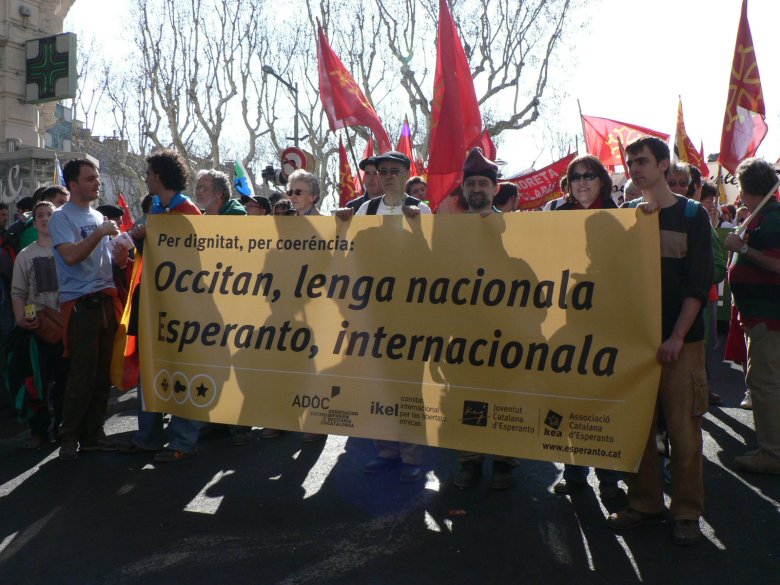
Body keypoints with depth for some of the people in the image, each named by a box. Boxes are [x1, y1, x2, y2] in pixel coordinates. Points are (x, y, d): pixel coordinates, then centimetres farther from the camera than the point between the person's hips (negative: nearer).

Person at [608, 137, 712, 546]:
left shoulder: (692, 216, 1)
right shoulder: (627, 216, 11)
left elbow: (699, 282, -5)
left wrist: (677, 336, -11)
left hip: (681, 341, -3)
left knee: (683, 428, 0)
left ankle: (687, 512, 14)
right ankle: (643, 502, 19)